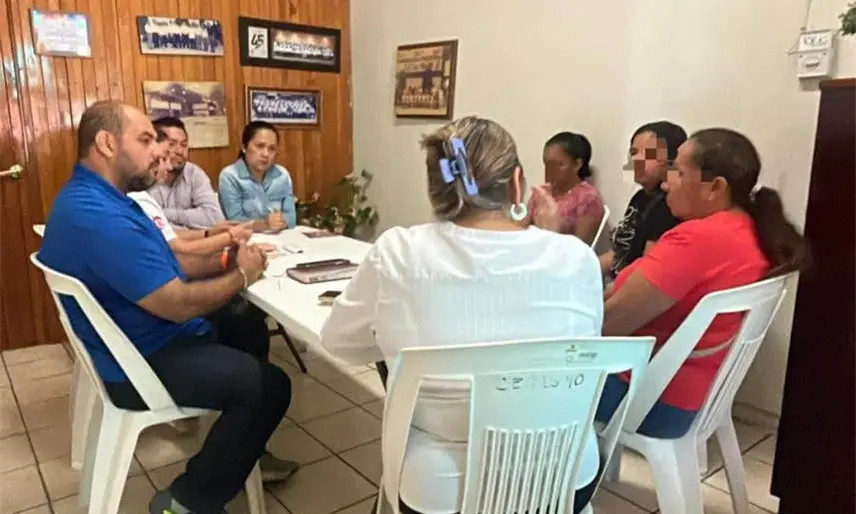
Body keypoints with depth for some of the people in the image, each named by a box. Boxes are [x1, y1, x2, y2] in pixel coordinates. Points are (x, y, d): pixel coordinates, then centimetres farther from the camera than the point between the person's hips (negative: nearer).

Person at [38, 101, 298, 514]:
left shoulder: (92, 198, 7)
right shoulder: (98, 216, -30)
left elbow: (162, 266, 12)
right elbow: (179, 304, -29)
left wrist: (224, 261, -1)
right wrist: (241, 275, -13)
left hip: (146, 338, 11)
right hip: (143, 364, -11)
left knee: (249, 333, 22)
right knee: (270, 386, -10)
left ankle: (238, 456, 34)